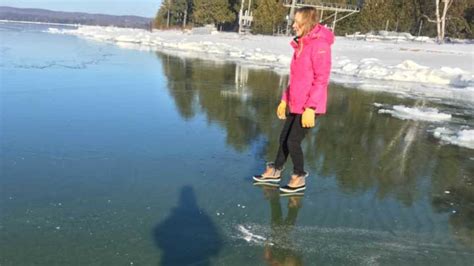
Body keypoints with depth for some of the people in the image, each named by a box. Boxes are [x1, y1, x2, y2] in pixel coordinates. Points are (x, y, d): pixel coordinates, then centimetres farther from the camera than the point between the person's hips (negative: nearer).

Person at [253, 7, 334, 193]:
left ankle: (299, 179, 17)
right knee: (284, 138, 14)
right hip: (296, 105, 8)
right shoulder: (301, 44, 12)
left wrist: (310, 108, -23)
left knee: (293, 141, -3)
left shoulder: (319, 45, -15)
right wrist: (285, 100, 19)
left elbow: (321, 79, -19)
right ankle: (275, 172, 31)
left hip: (308, 107, -8)